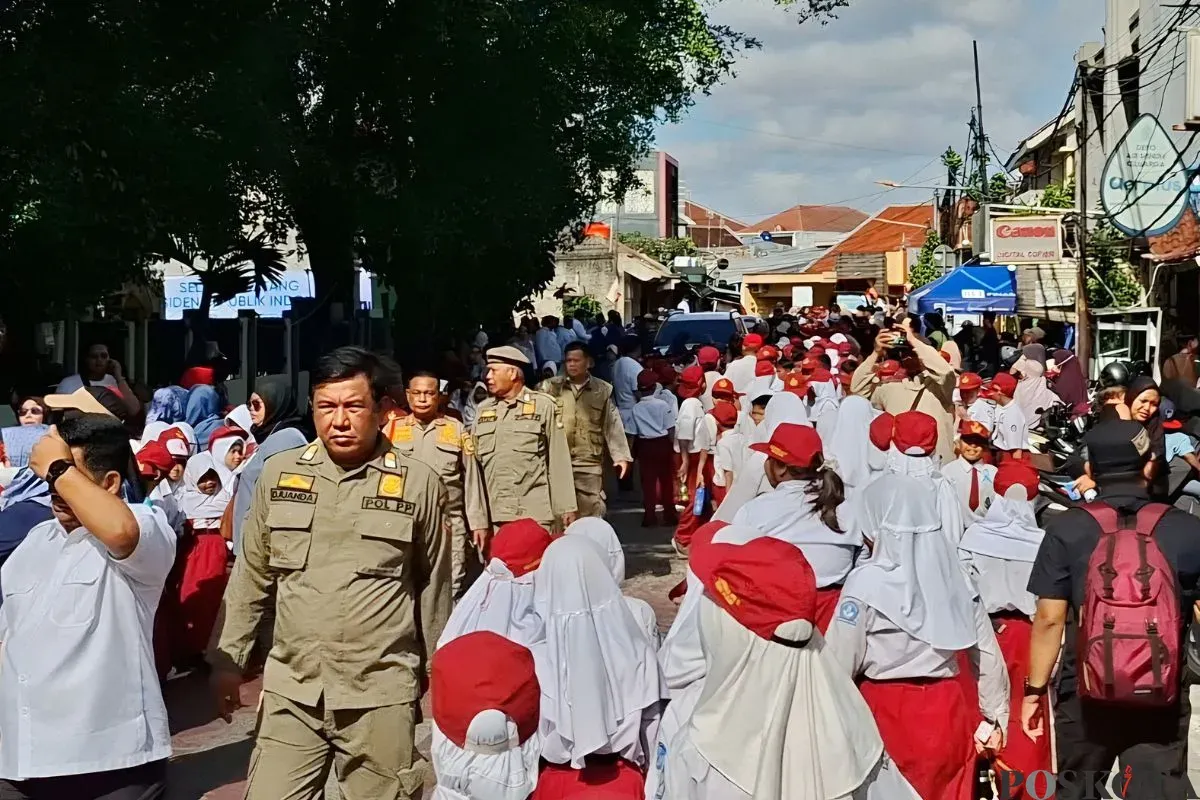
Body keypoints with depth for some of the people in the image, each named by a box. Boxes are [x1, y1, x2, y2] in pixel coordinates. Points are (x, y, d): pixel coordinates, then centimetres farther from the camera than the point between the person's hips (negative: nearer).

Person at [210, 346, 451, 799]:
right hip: (291, 690, 2)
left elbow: (434, 587, 7)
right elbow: (250, 576, 12)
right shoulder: (279, 473, 4)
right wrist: (228, 659, 11)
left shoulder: (418, 483, -2)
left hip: (380, 695, -2)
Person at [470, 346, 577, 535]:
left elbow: (559, 461, 2)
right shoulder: (483, 410, 13)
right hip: (494, 518, 3)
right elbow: (474, 467, 12)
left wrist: (566, 508, 0)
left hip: (535, 515, -3)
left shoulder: (544, 406, 3)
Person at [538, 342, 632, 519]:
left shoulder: (602, 390, 8)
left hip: (589, 463, 0)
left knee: (591, 516, 3)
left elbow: (612, 425, 8)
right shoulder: (551, 387, 6)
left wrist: (621, 456, -1)